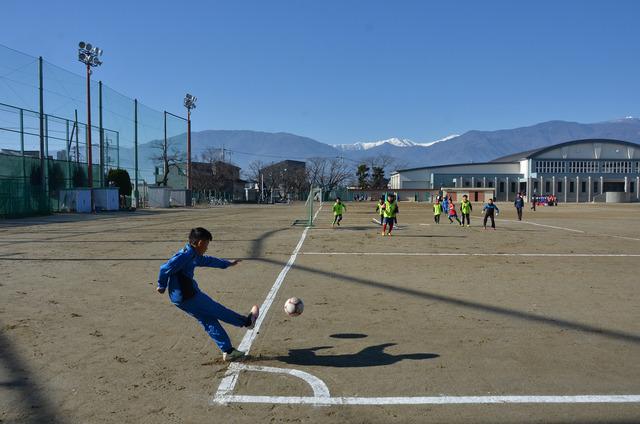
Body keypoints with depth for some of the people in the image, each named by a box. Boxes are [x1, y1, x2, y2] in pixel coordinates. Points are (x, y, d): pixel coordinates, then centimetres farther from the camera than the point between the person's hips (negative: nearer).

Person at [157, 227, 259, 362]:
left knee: (209, 320, 11)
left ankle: (228, 351, 15)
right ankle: (247, 321, 22)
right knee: (217, 310, 6)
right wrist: (162, 286, -9)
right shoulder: (186, 255, -21)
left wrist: (227, 263, 37)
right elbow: (165, 268, -25)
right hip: (186, 297, -10)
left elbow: (207, 260, 29)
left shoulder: (193, 255, 11)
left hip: (182, 297, 10)